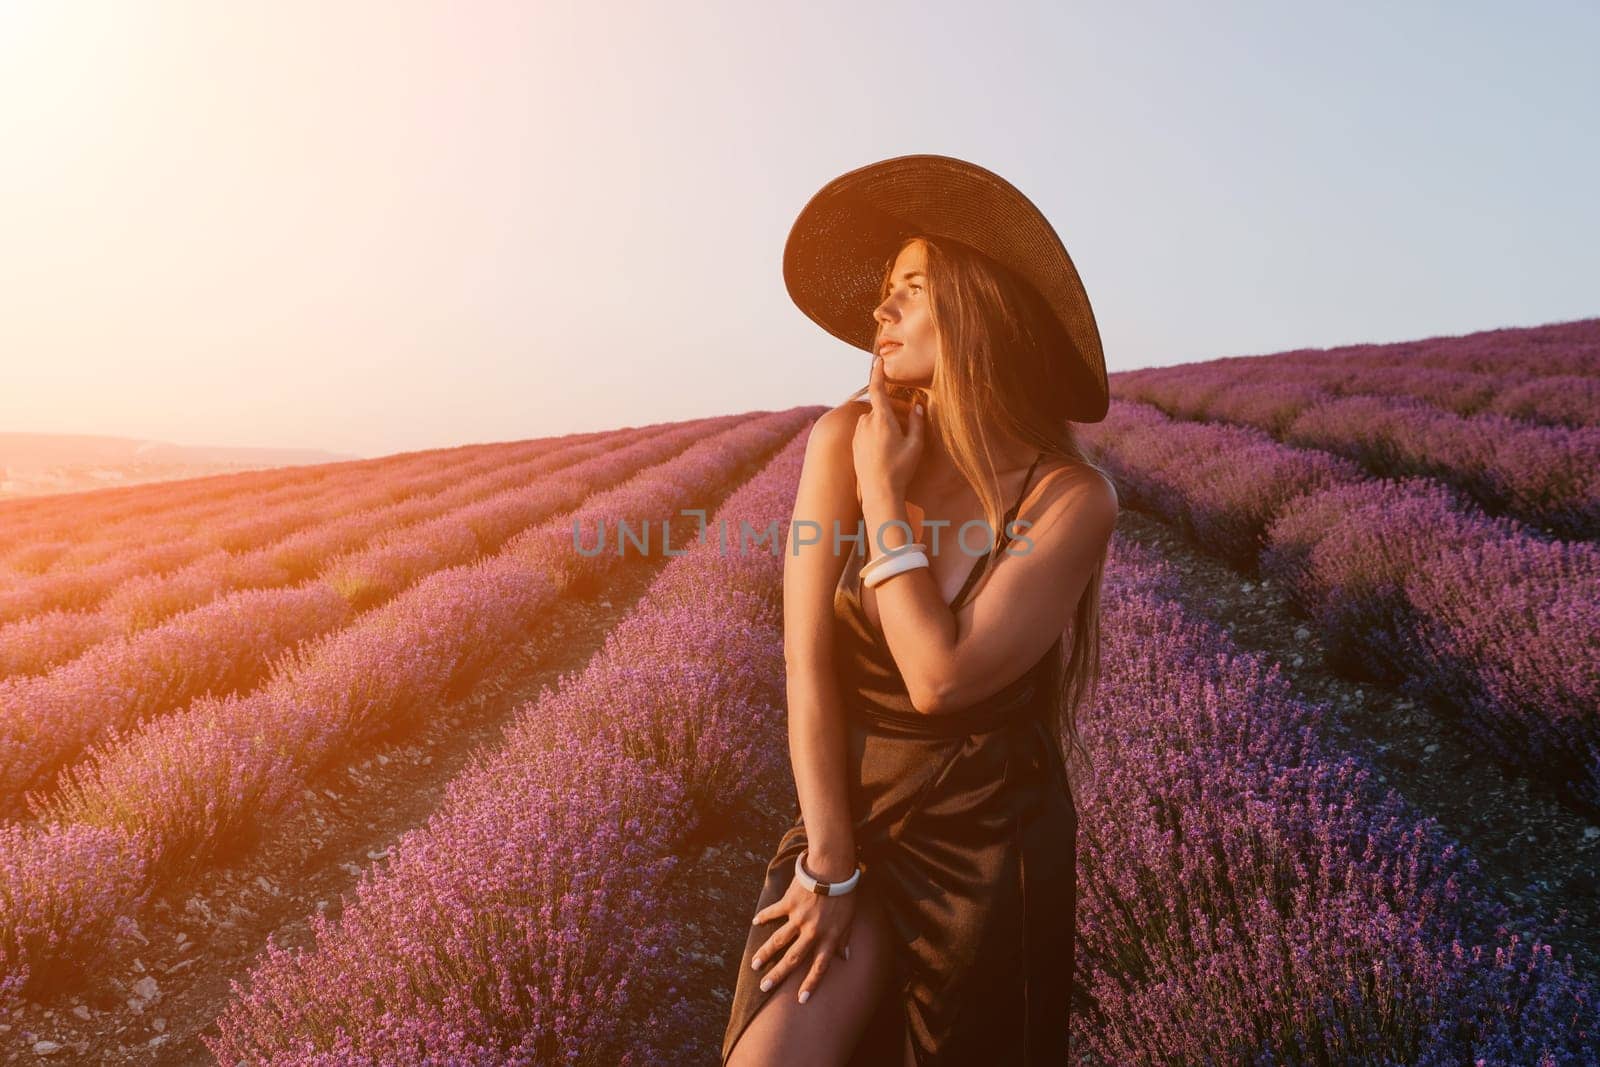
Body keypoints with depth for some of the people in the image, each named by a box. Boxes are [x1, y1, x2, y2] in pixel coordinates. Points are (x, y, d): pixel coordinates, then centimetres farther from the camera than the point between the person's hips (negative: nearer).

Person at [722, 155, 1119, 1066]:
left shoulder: (1072, 497, -16)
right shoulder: (843, 438, -9)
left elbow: (940, 678, -24)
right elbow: (809, 660, -11)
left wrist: (883, 493, -19)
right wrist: (828, 862, -11)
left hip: (991, 840, -1)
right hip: (850, 809, 2)